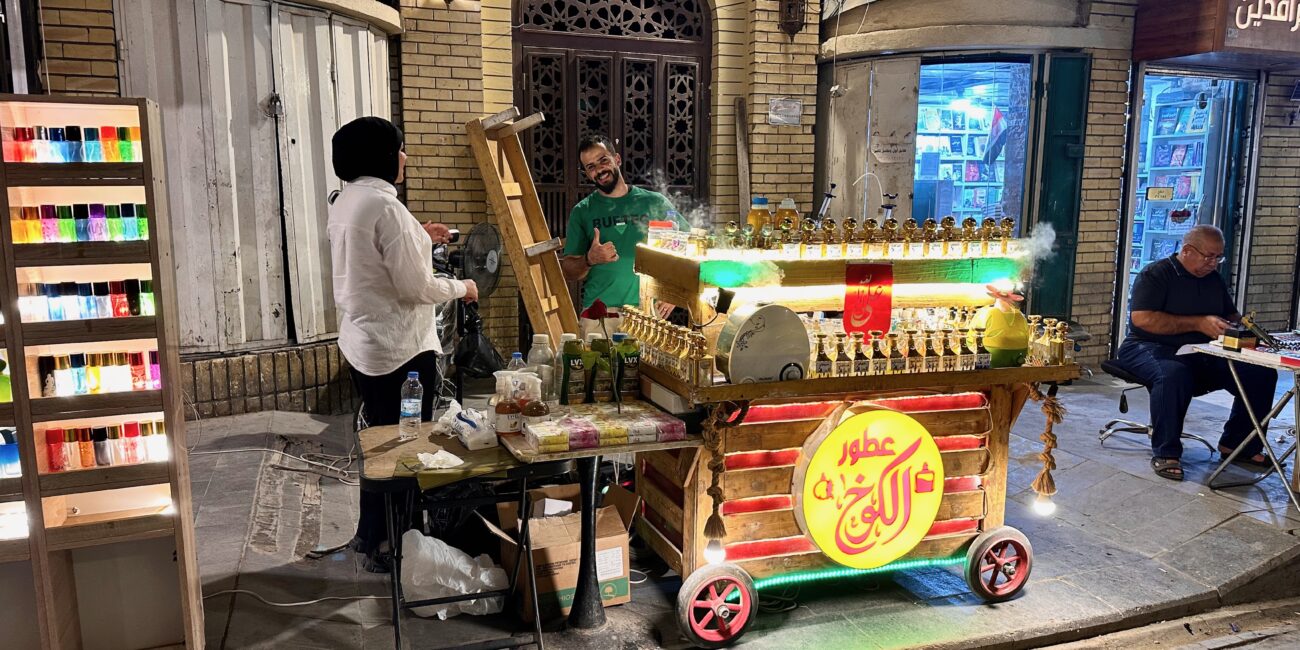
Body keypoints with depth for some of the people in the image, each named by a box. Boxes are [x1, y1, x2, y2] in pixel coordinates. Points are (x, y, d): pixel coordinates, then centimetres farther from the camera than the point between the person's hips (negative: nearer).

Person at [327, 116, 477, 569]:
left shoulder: (345, 202, 8)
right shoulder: (384, 206, -21)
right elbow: (415, 287, -21)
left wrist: (417, 239, 18)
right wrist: (462, 287, -5)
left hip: (361, 341, 10)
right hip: (399, 348, -10)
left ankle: (370, 534, 36)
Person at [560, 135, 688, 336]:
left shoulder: (655, 202, 7)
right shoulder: (582, 212, 8)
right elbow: (568, 270, 8)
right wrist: (589, 260, -13)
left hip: (649, 313, 0)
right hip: (599, 316, 0)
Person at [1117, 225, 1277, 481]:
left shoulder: (1214, 279, 17)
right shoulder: (1155, 274, -6)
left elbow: (1231, 315, 30)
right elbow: (1142, 319, -20)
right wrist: (1199, 323, -20)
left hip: (1202, 354, 7)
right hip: (1154, 349, -7)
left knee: (1262, 374, -9)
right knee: (1174, 374, -41)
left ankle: (1237, 444, 7)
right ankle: (1165, 453, -26)